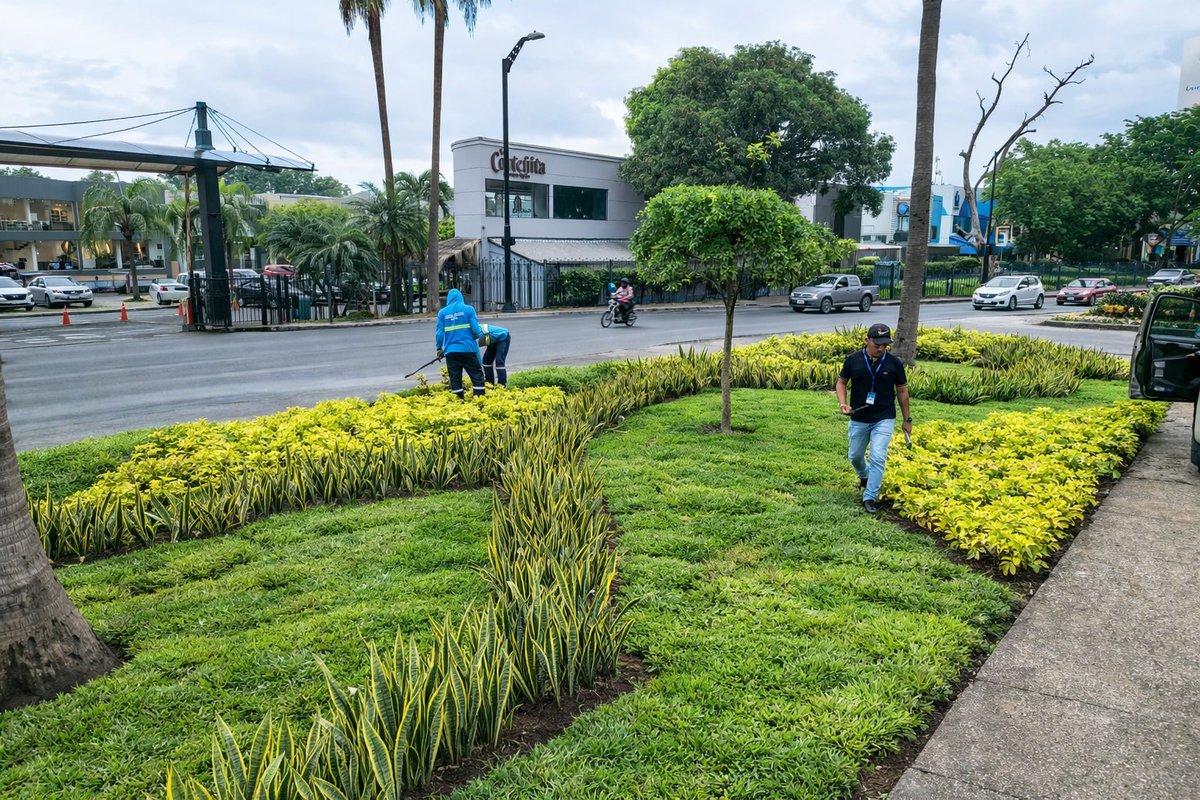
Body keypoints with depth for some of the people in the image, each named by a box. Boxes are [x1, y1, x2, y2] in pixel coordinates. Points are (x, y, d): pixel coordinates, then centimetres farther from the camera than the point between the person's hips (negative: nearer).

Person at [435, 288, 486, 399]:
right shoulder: (468, 309, -1)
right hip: (468, 349, -2)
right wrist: (480, 335, 16)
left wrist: (439, 348, 15)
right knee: (477, 376, 5)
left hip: (451, 351, 2)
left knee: (455, 379, 8)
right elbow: (476, 329, -6)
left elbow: (439, 333, 3)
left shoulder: (442, 312, 5)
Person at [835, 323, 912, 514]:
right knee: (855, 456, 16)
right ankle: (864, 475, 49)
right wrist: (843, 403, -14)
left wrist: (907, 419, 6)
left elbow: (902, 391, 2)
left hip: (884, 420, -2)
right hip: (858, 420, 2)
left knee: (878, 458, -12)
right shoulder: (853, 360, -8)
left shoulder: (894, 363, -8)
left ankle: (870, 498, -4)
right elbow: (841, 382, 4)